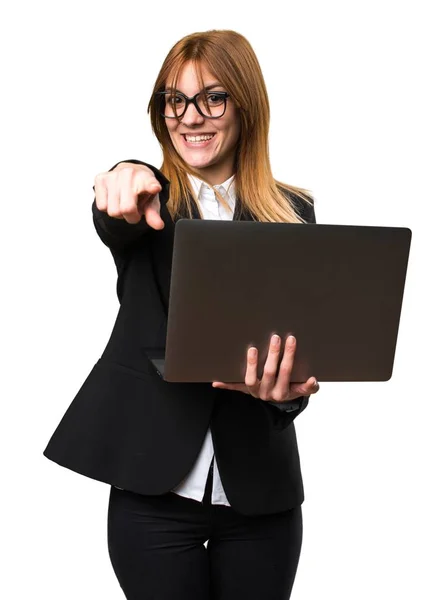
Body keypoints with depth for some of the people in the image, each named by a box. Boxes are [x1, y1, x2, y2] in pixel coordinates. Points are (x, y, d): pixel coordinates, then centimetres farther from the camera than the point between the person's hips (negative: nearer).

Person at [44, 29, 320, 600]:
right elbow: (116, 226, -22)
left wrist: (284, 387, -22)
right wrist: (128, 186, -46)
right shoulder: (151, 202, 1)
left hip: (260, 487, 2)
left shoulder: (292, 213, 5)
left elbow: (303, 335, 1)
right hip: (156, 487, -1)